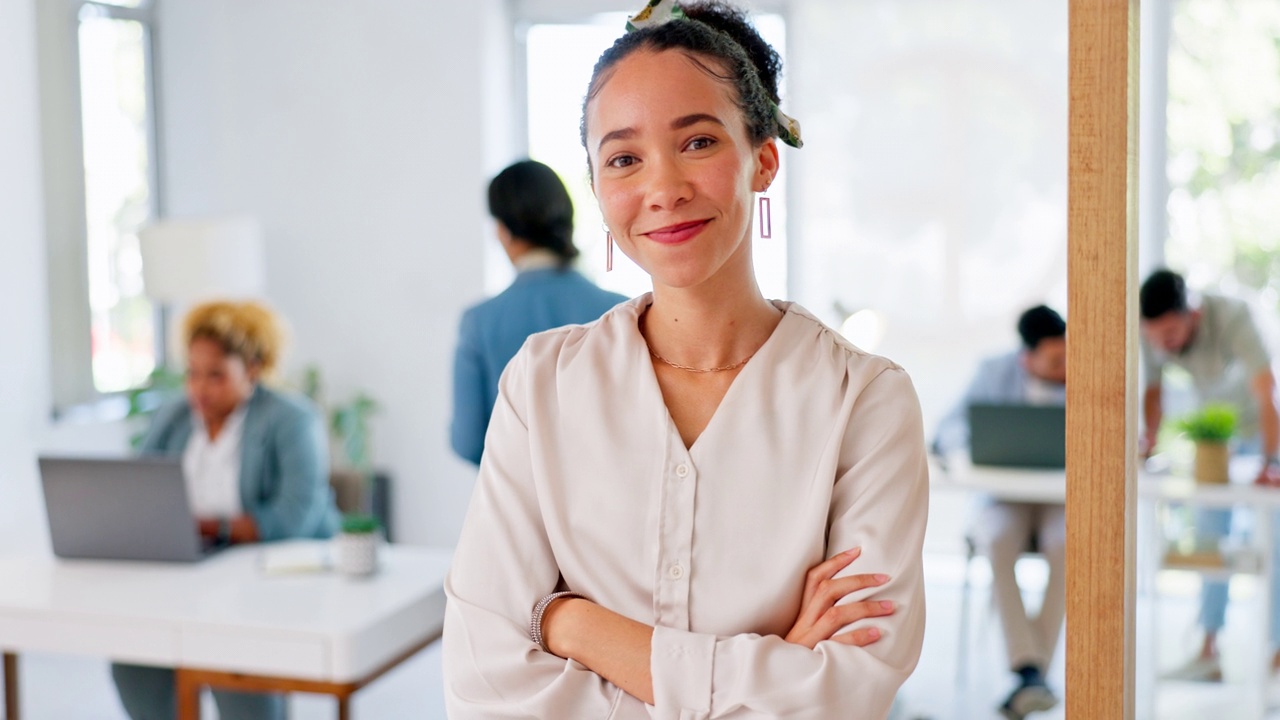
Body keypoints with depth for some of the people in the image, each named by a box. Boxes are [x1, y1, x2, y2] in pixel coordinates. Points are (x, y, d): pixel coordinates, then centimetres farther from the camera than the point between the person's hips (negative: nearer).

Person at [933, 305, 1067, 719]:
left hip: (1065, 498, 0)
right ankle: (1029, 671, -37)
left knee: (1066, 547, -35)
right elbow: (945, 436, -4)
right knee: (997, 545, -34)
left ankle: (1032, 674, -30)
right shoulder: (995, 373, -1)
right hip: (1005, 498, 0)